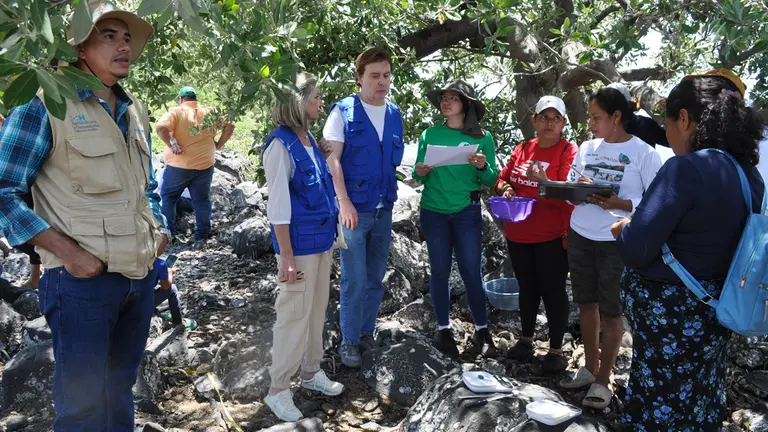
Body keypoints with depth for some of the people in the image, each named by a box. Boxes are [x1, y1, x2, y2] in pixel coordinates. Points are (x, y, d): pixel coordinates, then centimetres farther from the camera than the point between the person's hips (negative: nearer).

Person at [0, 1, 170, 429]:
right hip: (82, 278, -6)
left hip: (141, 274, 6)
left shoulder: (135, 111, 14)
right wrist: (68, 252, -16)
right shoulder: (45, 104, -7)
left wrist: (160, 232, 9)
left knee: (120, 391, 19)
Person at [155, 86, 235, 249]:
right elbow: (229, 126, 1)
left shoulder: (176, 111, -4)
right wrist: (218, 144, 3)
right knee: (202, 201, 8)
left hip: (179, 165, -2)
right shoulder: (210, 112, 5)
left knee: (168, 197, 15)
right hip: (204, 165, 3)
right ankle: (201, 238, 7)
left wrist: (171, 144, -13)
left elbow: (160, 128, -21)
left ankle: (168, 233, 16)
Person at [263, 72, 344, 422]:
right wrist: (286, 256, -18)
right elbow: (278, 205, -17)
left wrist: (331, 231, 15)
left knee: (317, 309, 17)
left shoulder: (308, 138, 8)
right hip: (300, 243, -8)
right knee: (295, 313, 0)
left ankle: (311, 372, 34)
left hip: (322, 239, 8)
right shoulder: (280, 144, -16)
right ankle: (278, 390, 15)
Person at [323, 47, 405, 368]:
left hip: (384, 209, 5)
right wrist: (344, 202, -19)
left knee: (375, 278, 13)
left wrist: (391, 196, 7)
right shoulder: (344, 110, -6)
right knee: (354, 281, 0)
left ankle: (366, 333, 29)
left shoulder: (394, 114, 10)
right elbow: (332, 158, -11)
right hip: (354, 209, -5)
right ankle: (349, 342, 14)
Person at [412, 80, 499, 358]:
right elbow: (418, 177, 8)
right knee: (439, 271, 7)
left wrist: (483, 167, -19)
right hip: (433, 211, 2)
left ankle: (482, 331, 14)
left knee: (471, 272, -1)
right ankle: (443, 329, 20)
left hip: (467, 212, -1)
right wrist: (419, 172, -14)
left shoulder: (482, 137, 1)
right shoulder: (430, 135, 5)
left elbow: (491, 181, 1)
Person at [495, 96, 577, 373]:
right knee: (527, 286, 17)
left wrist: (543, 181, -33)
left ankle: (556, 350, 16)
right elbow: (502, 179, 14)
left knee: (552, 290, 4)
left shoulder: (569, 151, -9)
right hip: (518, 234, 6)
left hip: (552, 236, -5)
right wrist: (505, 188, -8)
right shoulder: (522, 148, 8)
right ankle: (526, 339, 33)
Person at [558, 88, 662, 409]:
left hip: (617, 243, -5)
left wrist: (619, 204, -23)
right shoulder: (586, 148, 8)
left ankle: (603, 380, 17)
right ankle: (590, 368, 29)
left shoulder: (643, 153, -7)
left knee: (611, 312, 4)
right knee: (587, 303, 13)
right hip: (580, 237, 5)